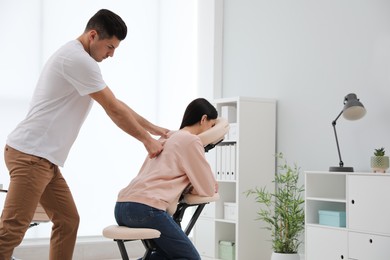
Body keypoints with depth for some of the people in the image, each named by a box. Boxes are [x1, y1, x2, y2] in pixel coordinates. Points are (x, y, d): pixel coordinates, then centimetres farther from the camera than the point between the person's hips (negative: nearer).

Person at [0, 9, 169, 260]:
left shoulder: (77, 58, 19)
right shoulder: (78, 59, -14)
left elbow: (116, 105, 24)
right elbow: (114, 110, -10)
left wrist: (154, 129, 23)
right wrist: (147, 140, 2)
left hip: (43, 157, 11)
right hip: (31, 154, -11)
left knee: (67, 221, 11)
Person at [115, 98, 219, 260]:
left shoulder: (167, 138, 26)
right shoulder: (191, 140, 1)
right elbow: (207, 190, 3)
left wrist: (184, 186, 23)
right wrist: (188, 188, 20)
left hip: (122, 206, 9)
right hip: (147, 208, -9)